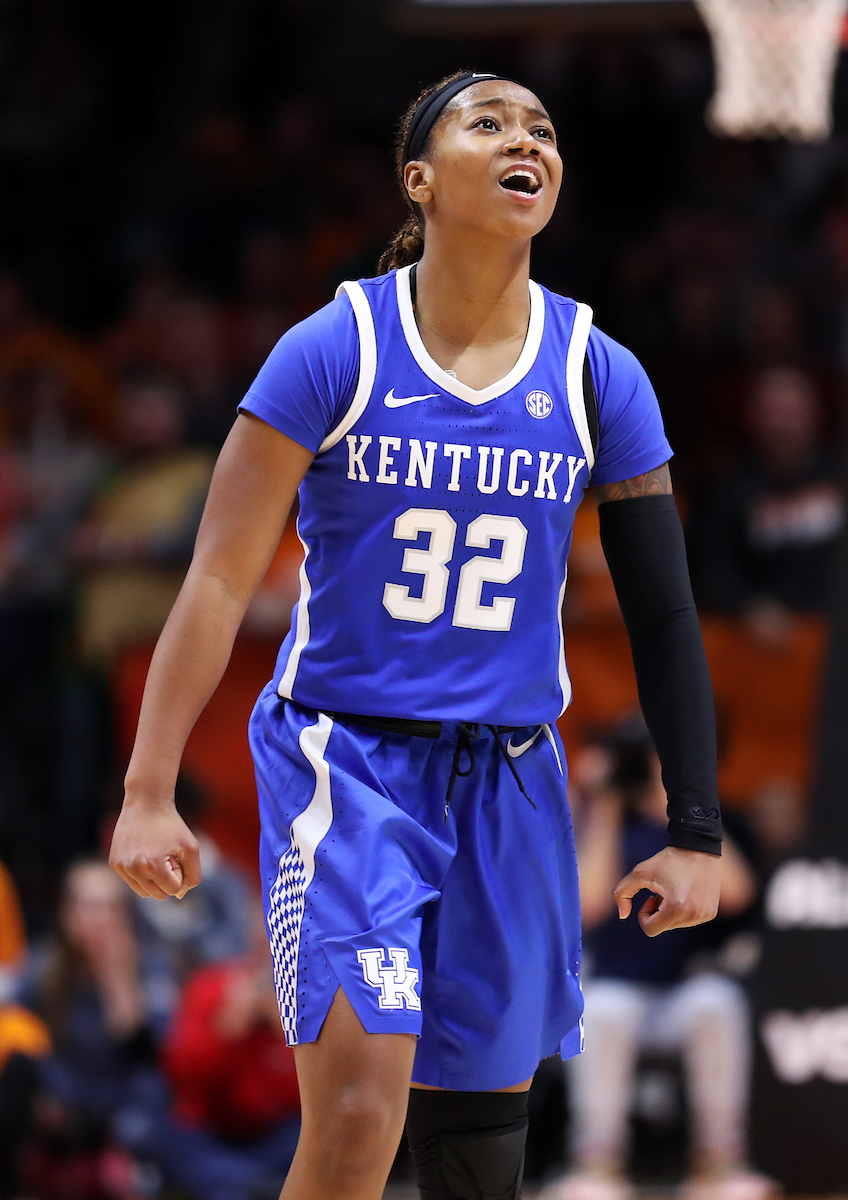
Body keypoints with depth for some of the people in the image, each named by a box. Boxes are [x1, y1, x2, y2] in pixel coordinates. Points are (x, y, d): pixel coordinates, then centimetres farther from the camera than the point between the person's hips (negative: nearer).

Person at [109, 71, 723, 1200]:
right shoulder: (336, 350, -7)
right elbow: (221, 578, -7)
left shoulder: (599, 377, 1)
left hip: (509, 781, 4)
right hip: (344, 756, -3)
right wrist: (149, 791, -13)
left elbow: (663, 616, 6)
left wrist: (696, 834, 4)